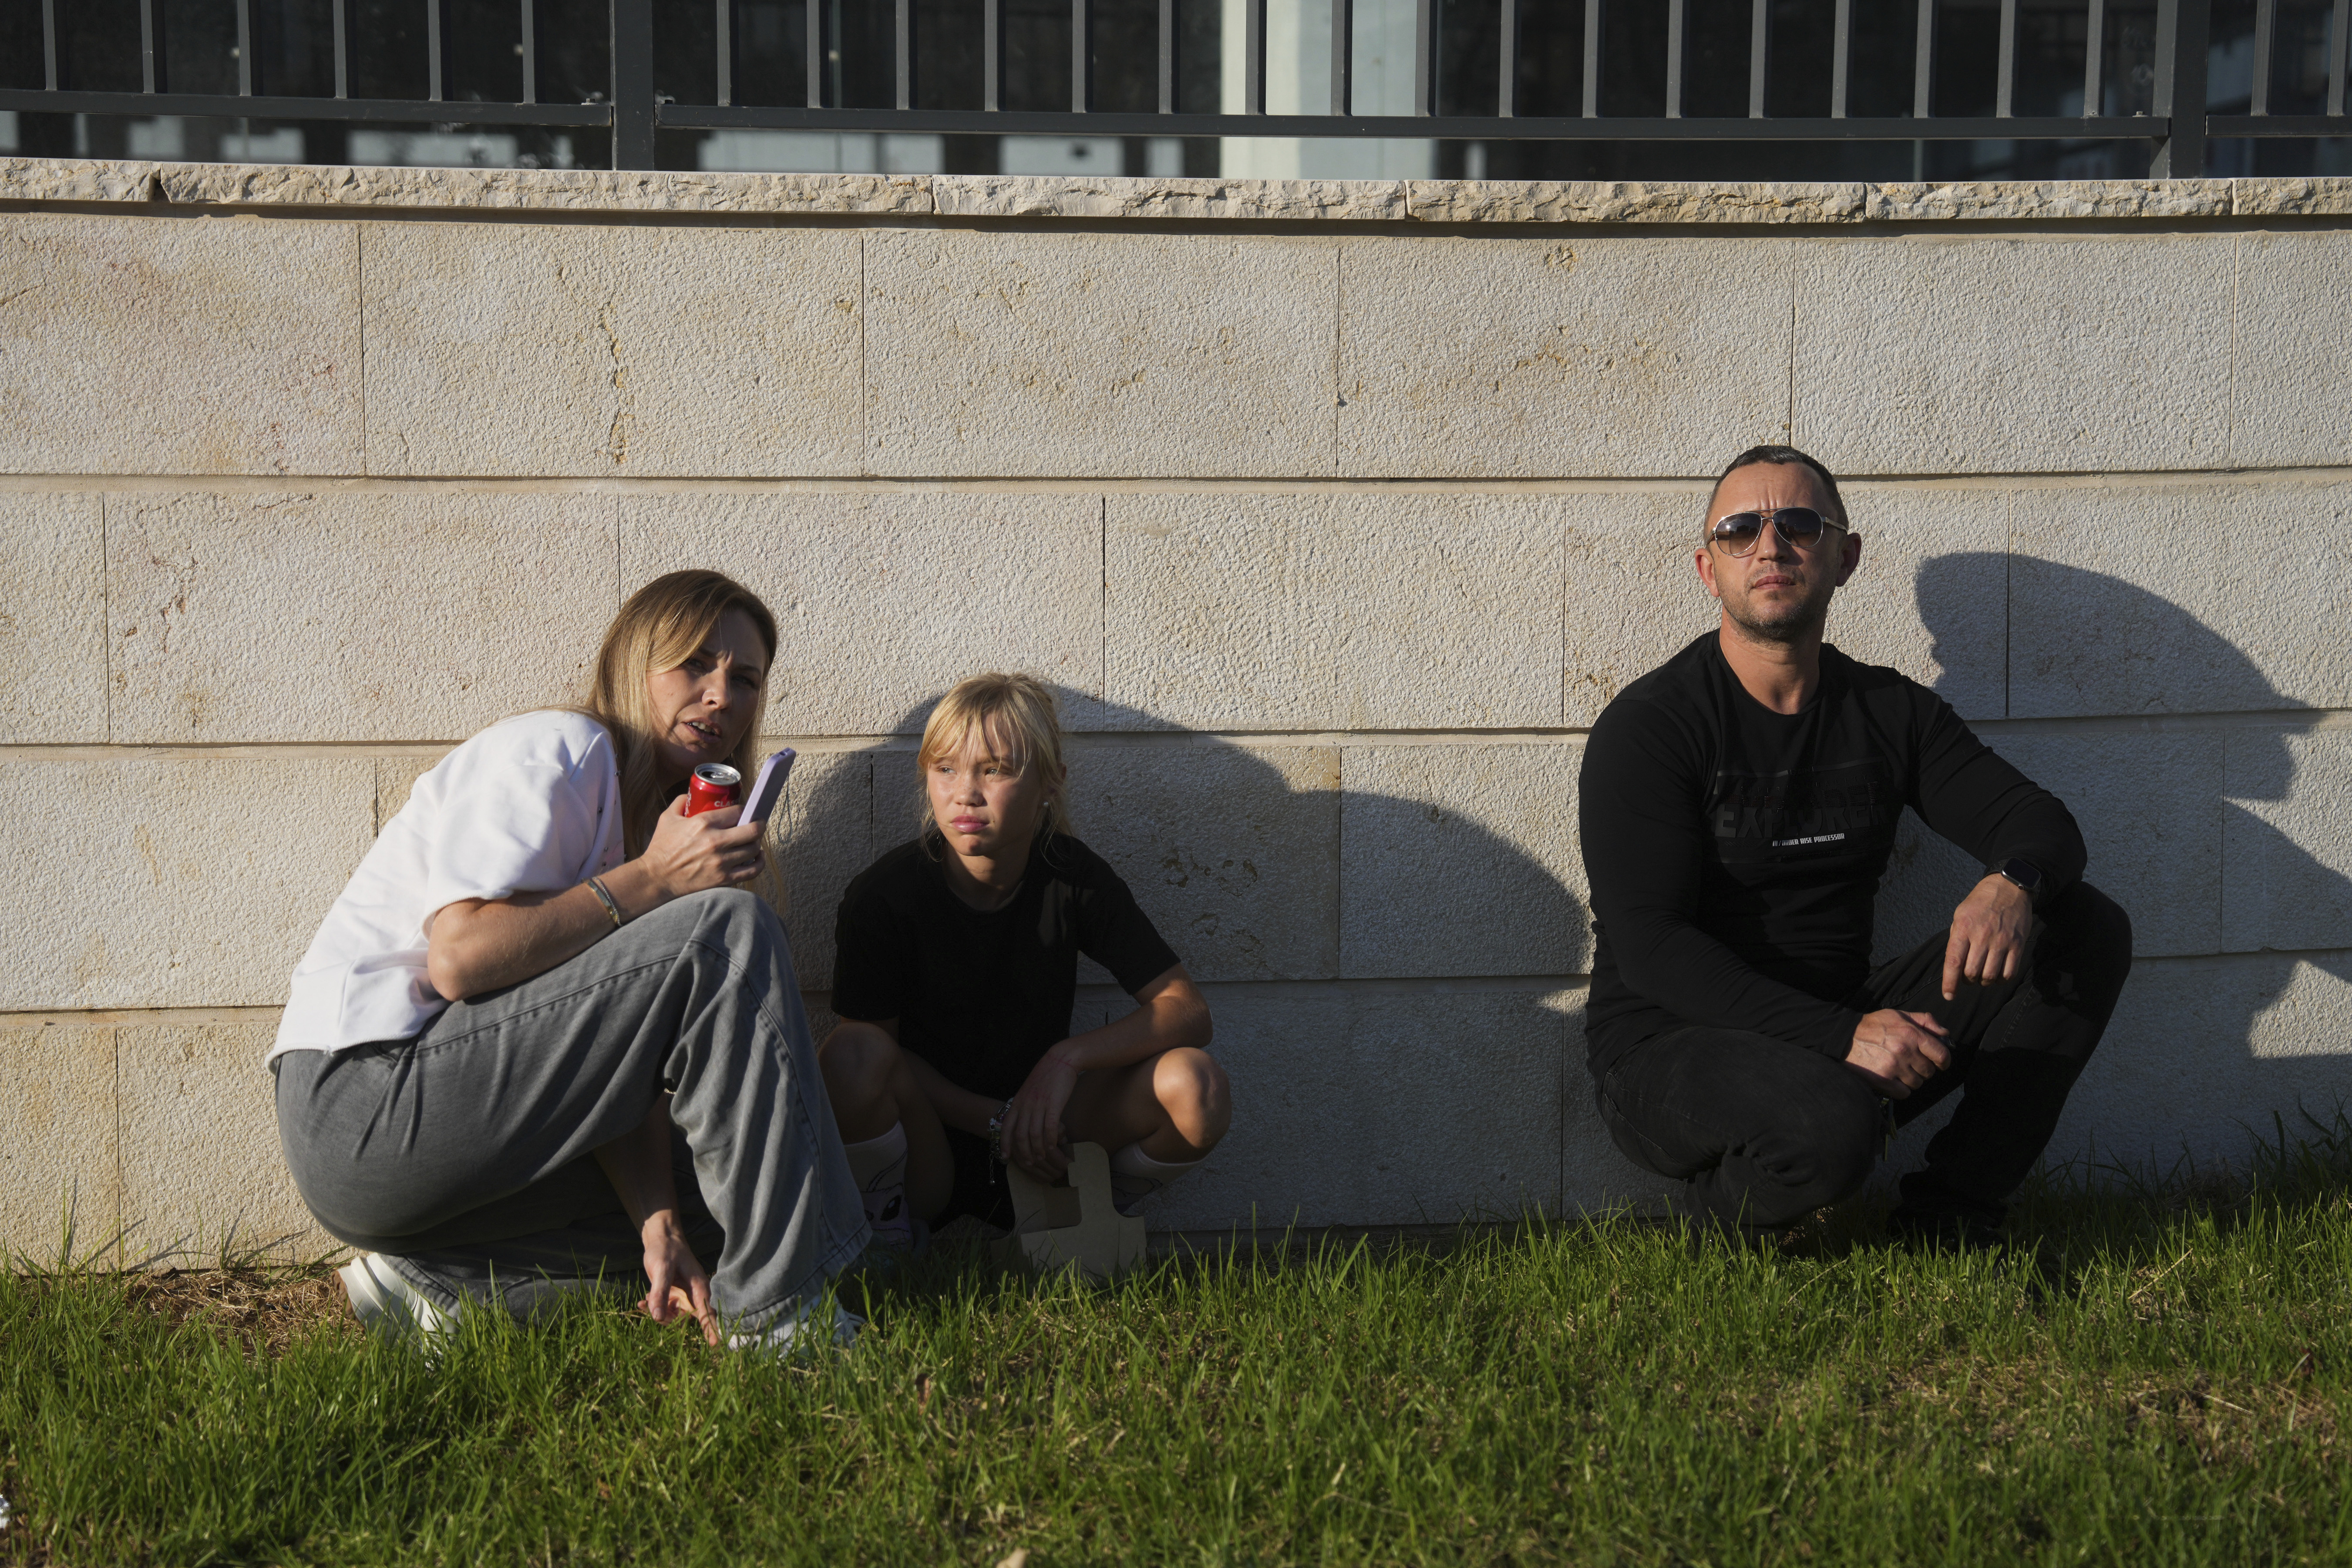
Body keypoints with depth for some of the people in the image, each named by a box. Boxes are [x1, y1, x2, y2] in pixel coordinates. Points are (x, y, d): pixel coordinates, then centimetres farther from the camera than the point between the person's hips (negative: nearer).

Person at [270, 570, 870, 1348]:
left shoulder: (658, 818, 19)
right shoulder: (557, 750, -7)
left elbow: (611, 1064, 8)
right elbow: (459, 957, -21)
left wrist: (660, 1230, -6)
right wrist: (651, 880, -17)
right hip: (365, 1110, -9)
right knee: (728, 928, -16)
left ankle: (437, 1277, 3)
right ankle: (774, 1305, -14)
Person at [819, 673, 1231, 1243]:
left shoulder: (1074, 877, -7)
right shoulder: (882, 895, -13)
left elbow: (1188, 1012, -8)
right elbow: (879, 1045, -10)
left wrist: (1068, 1057, -23)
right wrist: (998, 1120, -20)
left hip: (1041, 1133, 2)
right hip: (929, 1146, -1)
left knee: (1196, 1083, -24)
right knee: (852, 1054, -34)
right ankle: (889, 1220, -7)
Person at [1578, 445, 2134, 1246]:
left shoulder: (1891, 712, 8)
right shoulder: (1646, 727, -10)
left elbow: (2042, 821, 2)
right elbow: (1649, 947, -19)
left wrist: (2013, 883, -25)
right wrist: (1839, 1034, -29)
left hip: (1847, 1031, 6)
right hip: (1670, 1051, -6)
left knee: (2089, 927, -7)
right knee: (1825, 1125, -39)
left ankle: (1948, 1219, -5)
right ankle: (1712, 1220, -3)